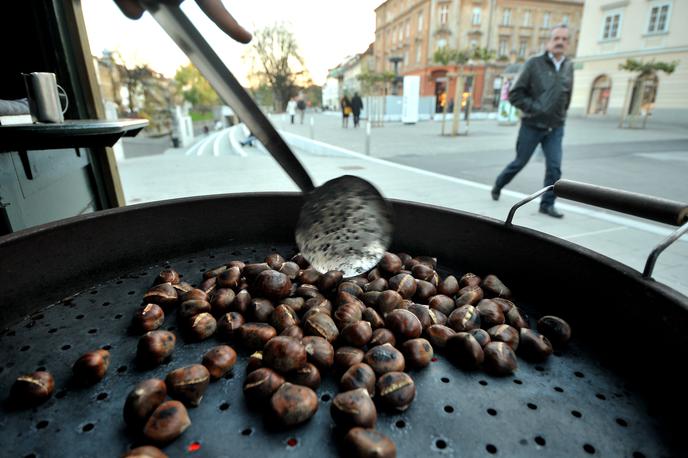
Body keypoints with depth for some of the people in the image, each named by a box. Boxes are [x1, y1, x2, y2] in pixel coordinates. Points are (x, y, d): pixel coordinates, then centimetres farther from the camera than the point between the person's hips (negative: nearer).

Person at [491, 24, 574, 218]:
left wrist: (561, 116, 14)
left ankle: (547, 204, 9)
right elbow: (515, 94, -8)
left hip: (555, 129, 3)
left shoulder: (569, 66, 5)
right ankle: (497, 186, 34)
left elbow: (567, 96, 19)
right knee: (519, 163, 9)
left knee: (554, 168, -5)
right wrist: (534, 108, -17)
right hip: (532, 126, -3)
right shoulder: (535, 63, -7)